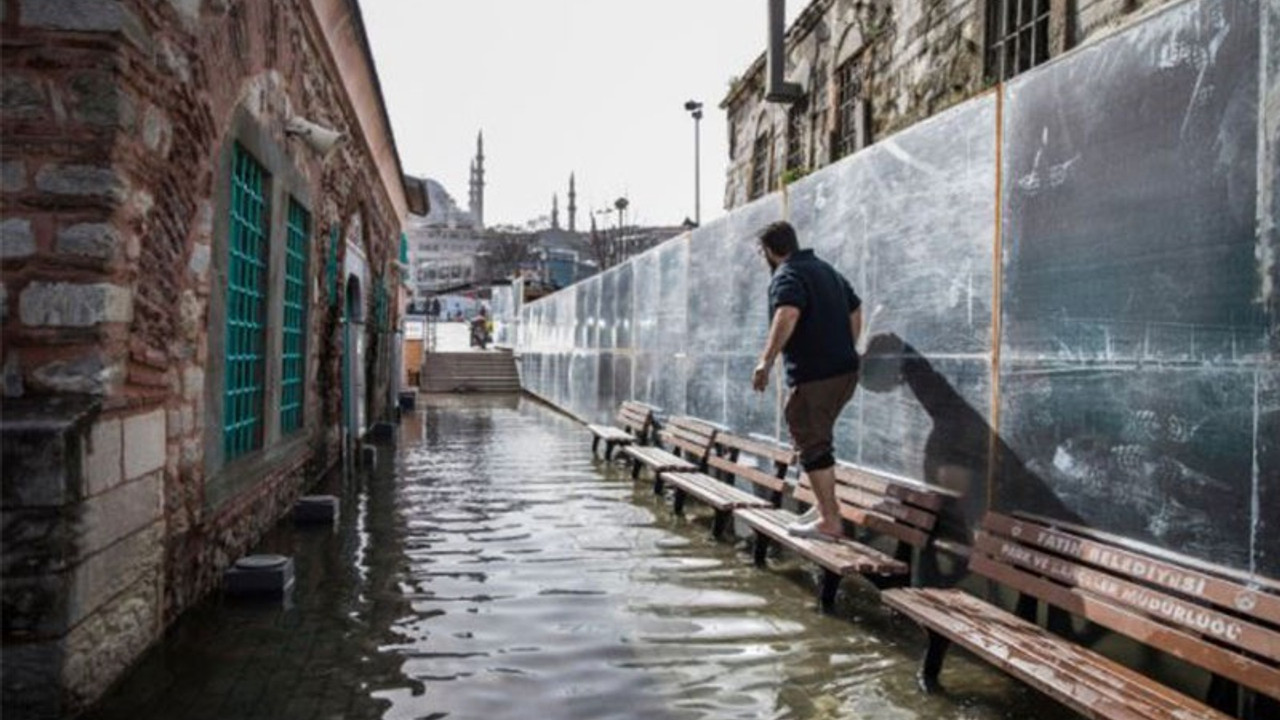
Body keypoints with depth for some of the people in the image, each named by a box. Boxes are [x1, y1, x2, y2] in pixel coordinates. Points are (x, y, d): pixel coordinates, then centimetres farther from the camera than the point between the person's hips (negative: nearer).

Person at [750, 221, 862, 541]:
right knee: (816, 437, 21)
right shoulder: (826, 269, 19)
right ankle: (826, 506, 24)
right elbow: (855, 311, 27)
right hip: (846, 371, 9)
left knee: (813, 444, -3)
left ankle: (830, 521, 0)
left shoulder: (786, 277, -10)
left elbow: (787, 315, -30)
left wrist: (766, 361, -32)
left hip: (814, 376, -9)